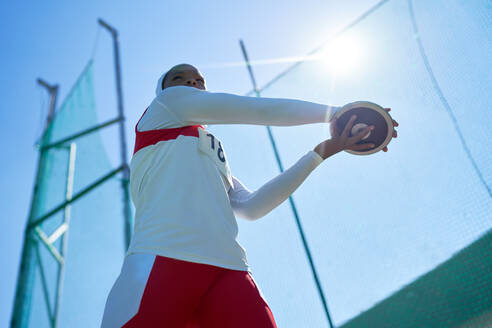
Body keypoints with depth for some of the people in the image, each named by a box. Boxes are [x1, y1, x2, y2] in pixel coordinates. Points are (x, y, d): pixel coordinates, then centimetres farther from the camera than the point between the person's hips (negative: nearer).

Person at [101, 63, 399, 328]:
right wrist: (335, 113, 21)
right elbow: (261, 110, 12)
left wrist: (321, 152, 24)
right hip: (164, 257, -5)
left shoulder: (216, 157, 35)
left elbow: (251, 207, 20)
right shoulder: (167, 102, 17)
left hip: (228, 267, 6)